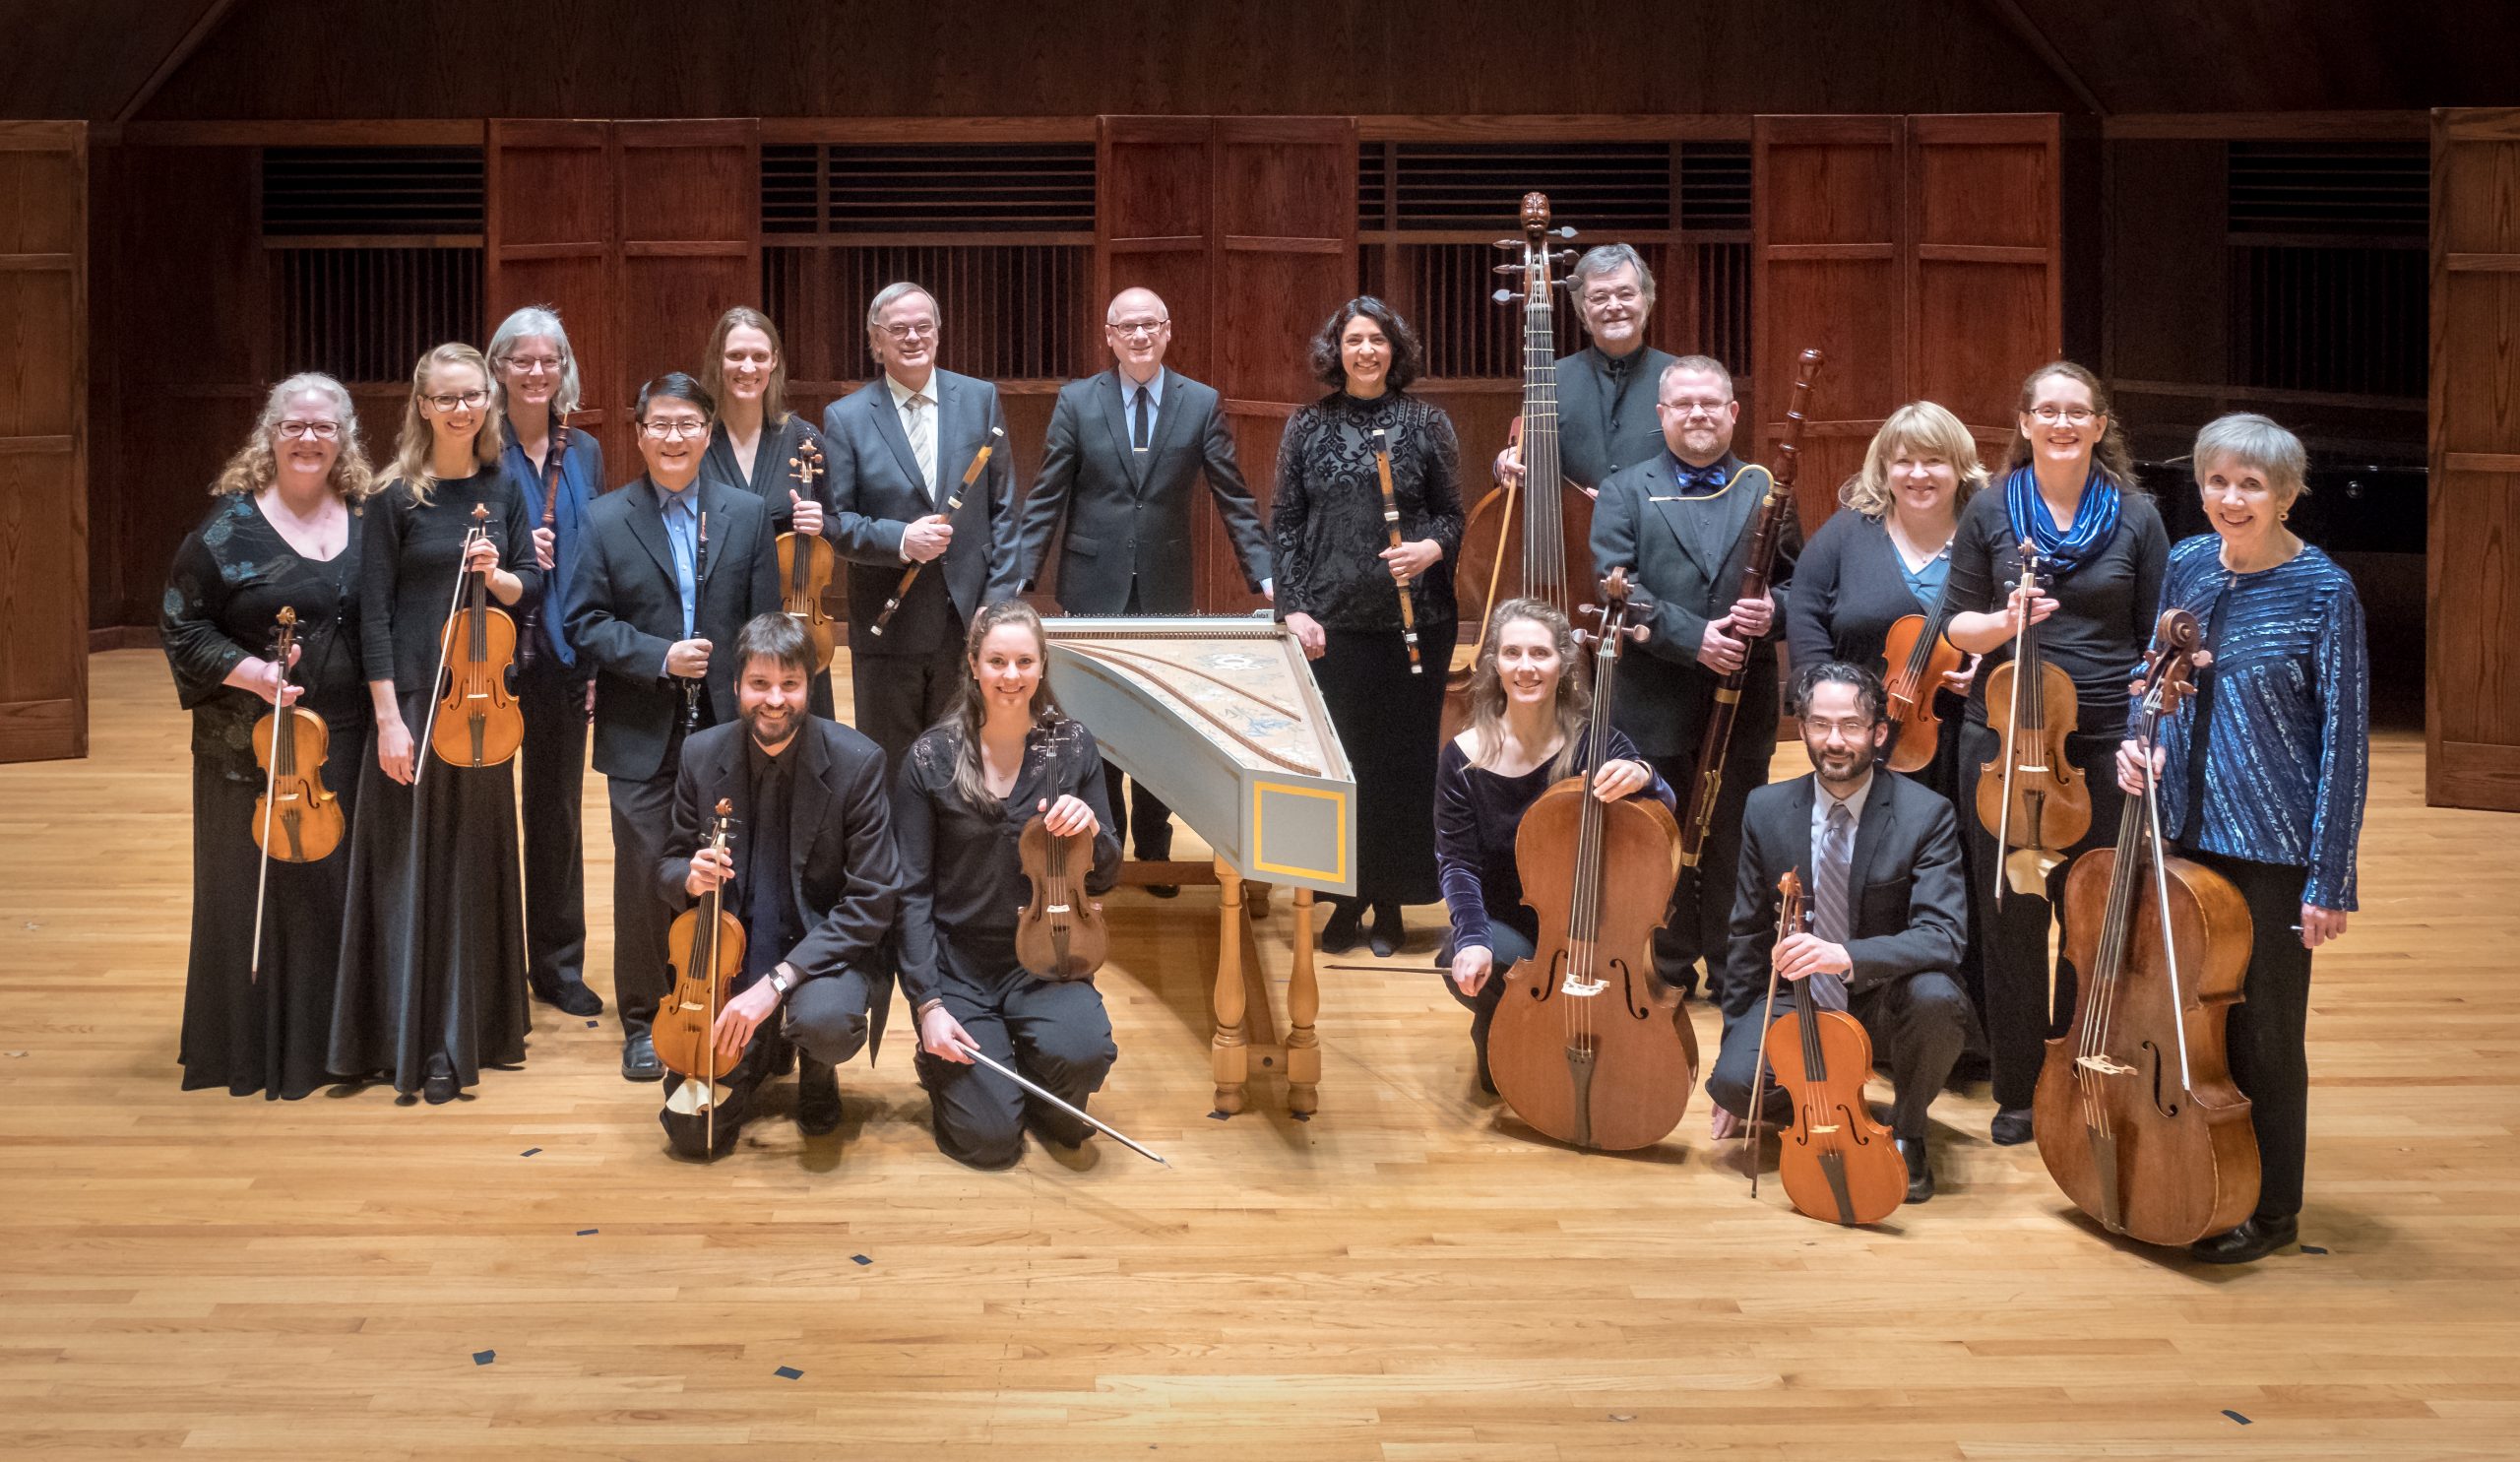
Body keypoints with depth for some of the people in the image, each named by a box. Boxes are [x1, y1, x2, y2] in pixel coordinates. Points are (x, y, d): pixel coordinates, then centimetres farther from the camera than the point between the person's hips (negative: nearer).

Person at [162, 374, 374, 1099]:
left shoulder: (366, 522, 6)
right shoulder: (232, 523, -4)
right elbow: (182, 627, -3)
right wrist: (248, 671, -18)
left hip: (344, 740, 3)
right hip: (253, 741, -3)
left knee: (336, 888, 9)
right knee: (252, 890, 5)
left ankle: (323, 1036, 22)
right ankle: (252, 1046, 16)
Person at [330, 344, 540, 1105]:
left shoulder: (503, 488, 6)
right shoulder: (396, 496, -7)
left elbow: (531, 585, 9)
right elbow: (374, 611, -9)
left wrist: (496, 574, -14)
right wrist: (388, 719, -13)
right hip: (413, 697, -4)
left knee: (478, 860, 12)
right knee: (412, 865, 1)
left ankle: (477, 1027, 25)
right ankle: (418, 1045, 10)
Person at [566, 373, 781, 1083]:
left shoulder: (746, 514, 5)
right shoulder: (605, 520, 2)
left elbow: (765, 625, 4)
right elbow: (585, 622, -2)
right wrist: (659, 657, -15)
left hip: (727, 728, 1)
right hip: (642, 736, -1)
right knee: (644, 877, 5)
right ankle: (643, 1020, 19)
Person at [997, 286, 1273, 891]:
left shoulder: (1202, 404, 1)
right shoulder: (1076, 401, 0)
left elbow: (1234, 499, 1)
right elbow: (1045, 500, -1)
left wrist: (1266, 577, -8)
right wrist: (1014, 580, -9)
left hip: (1166, 592, 0)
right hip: (1093, 590, 0)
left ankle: (1154, 851, 23)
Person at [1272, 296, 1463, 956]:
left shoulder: (1428, 423, 4)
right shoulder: (1307, 425, 6)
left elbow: (1454, 514, 6)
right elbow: (1284, 523, 6)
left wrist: (1430, 549, -15)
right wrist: (1294, 608, -4)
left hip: (1413, 621, 0)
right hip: (1330, 622, 1)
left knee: (1402, 759, 5)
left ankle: (1390, 900, 18)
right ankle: (1346, 897, 17)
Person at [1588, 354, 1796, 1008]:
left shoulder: (1765, 491, 9)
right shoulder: (1625, 490, 3)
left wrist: (1772, 609, -15)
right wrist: (1691, 636, -19)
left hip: (1742, 707, 1)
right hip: (1654, 705, -1)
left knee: (1734, 845, 9)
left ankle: (1737, 977, 23)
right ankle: (1668, 972, 23)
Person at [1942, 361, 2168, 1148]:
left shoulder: (2135, 516, 3)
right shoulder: (1991, 511, 3)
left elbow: (2156, 639, 5)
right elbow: (1957, 624, 5)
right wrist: (2005, 621, -16)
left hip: (2104, 739, 0)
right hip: (2005, 734, 0)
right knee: (2011, 914, 5)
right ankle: (2019, 1089, 19)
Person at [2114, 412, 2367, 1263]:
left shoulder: (2323, 592, -12)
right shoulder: (2188, 565, 3)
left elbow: (2344, 742, -11)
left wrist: (2330, 881, -12)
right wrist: (2141, 741, -5)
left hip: (2272, 850, -5)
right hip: (2185, 831, 5)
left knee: (2262, 1029, 5)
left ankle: (2271, 1210, 22)